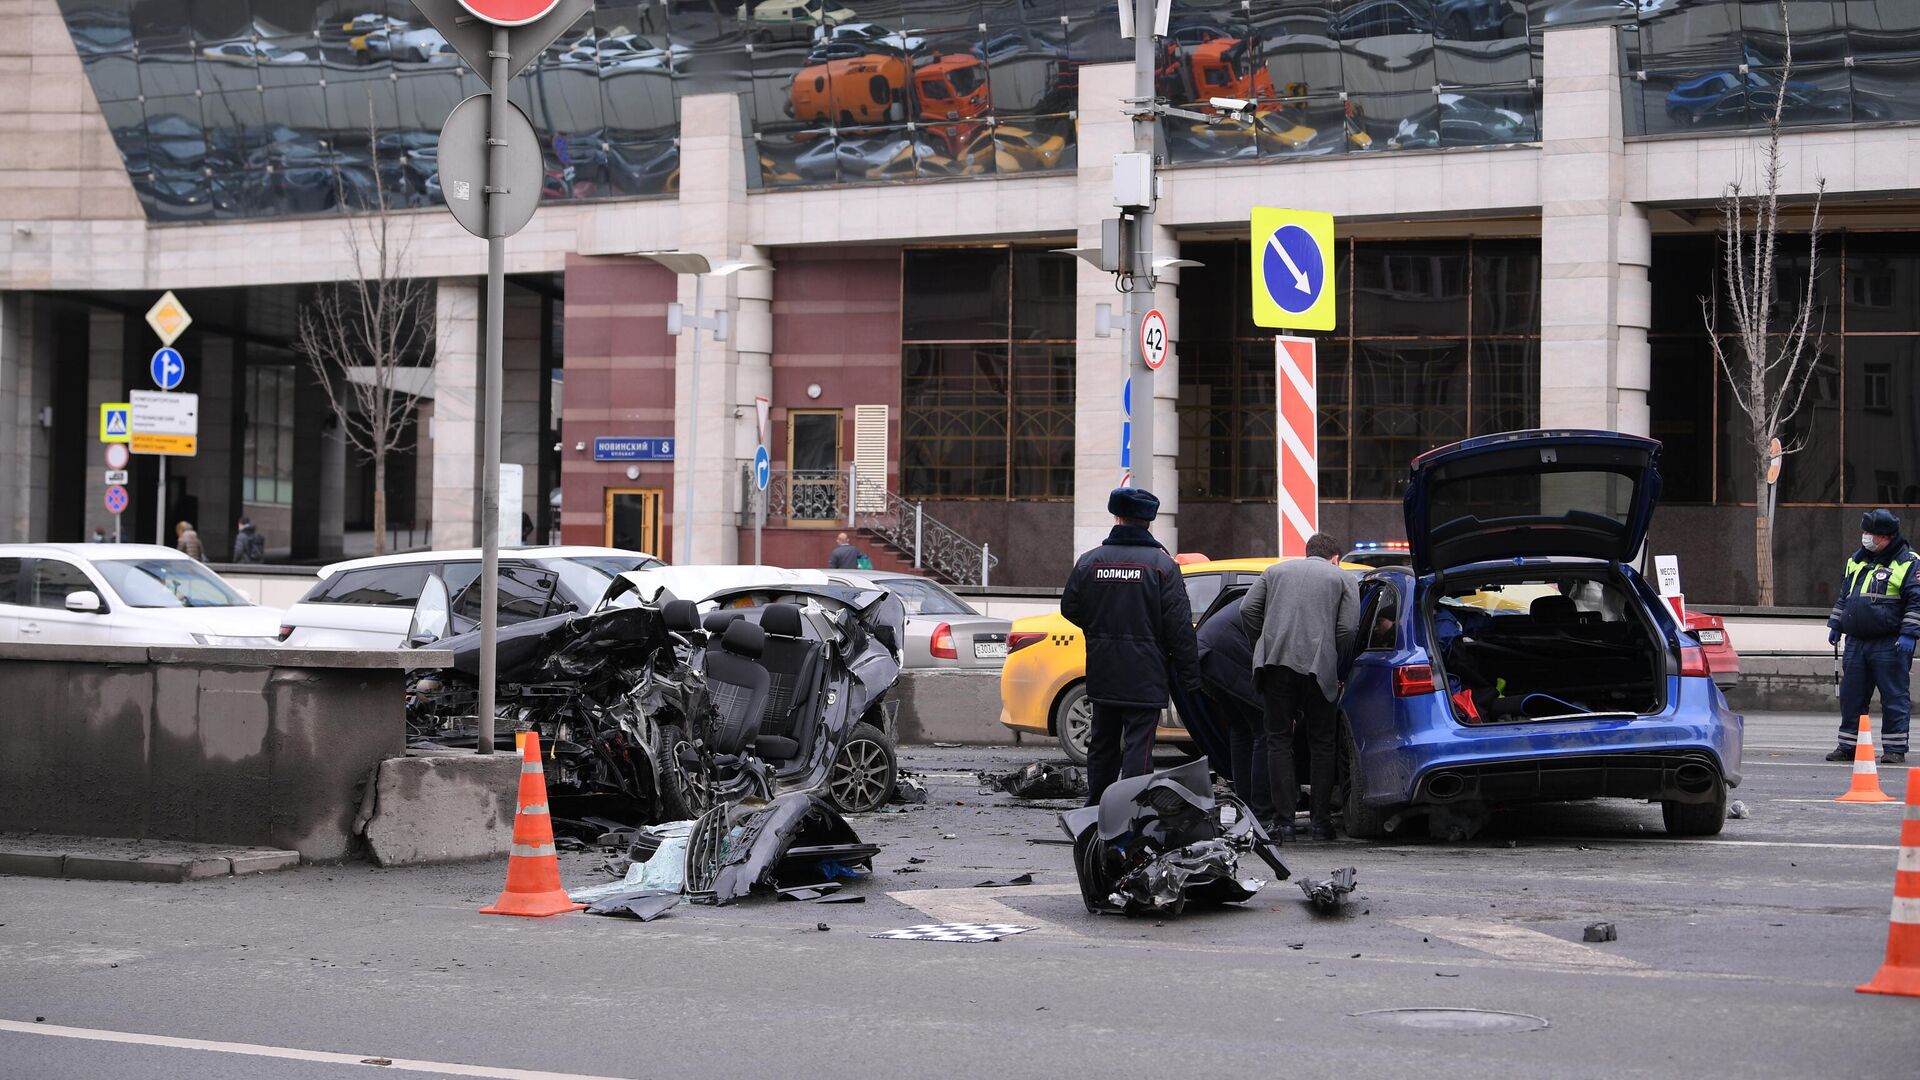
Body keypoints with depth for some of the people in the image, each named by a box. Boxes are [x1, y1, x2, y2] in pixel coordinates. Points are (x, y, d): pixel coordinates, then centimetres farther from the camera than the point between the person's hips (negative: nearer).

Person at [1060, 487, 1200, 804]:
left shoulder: (1090, 561, 1)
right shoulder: (1162, 564, -9)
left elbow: (1069, 608, 9)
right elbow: (1180, 626, -10)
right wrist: (1190, 677, -5)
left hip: (1102, 676, 4)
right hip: (1145, 676, -4)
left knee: (1103, 744, 17)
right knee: (1138, 745, -4)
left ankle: (1095, 810, 27)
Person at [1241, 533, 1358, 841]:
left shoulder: (1275, 571, 20)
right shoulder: (1344, 579, 13)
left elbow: (1248, 609, 9)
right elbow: (1347, 628, 1)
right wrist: (1333, 662, 12)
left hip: (1276, 664, 1)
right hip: (1319, 667, -1)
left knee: (1278, 741, 6)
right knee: (1321, 744, 8)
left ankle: (1284, 819, 1)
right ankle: (1321, 821, 6)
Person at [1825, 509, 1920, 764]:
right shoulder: (1856, 561, 17)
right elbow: (1843, 597, 27)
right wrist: (1835, 625, 21)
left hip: (1889, 645, -6)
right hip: (1856, 642, 6)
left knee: (1893, 698, -3)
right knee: (1851, 696, 8)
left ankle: (1894, 749, 3)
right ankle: (1848, 746, 16)